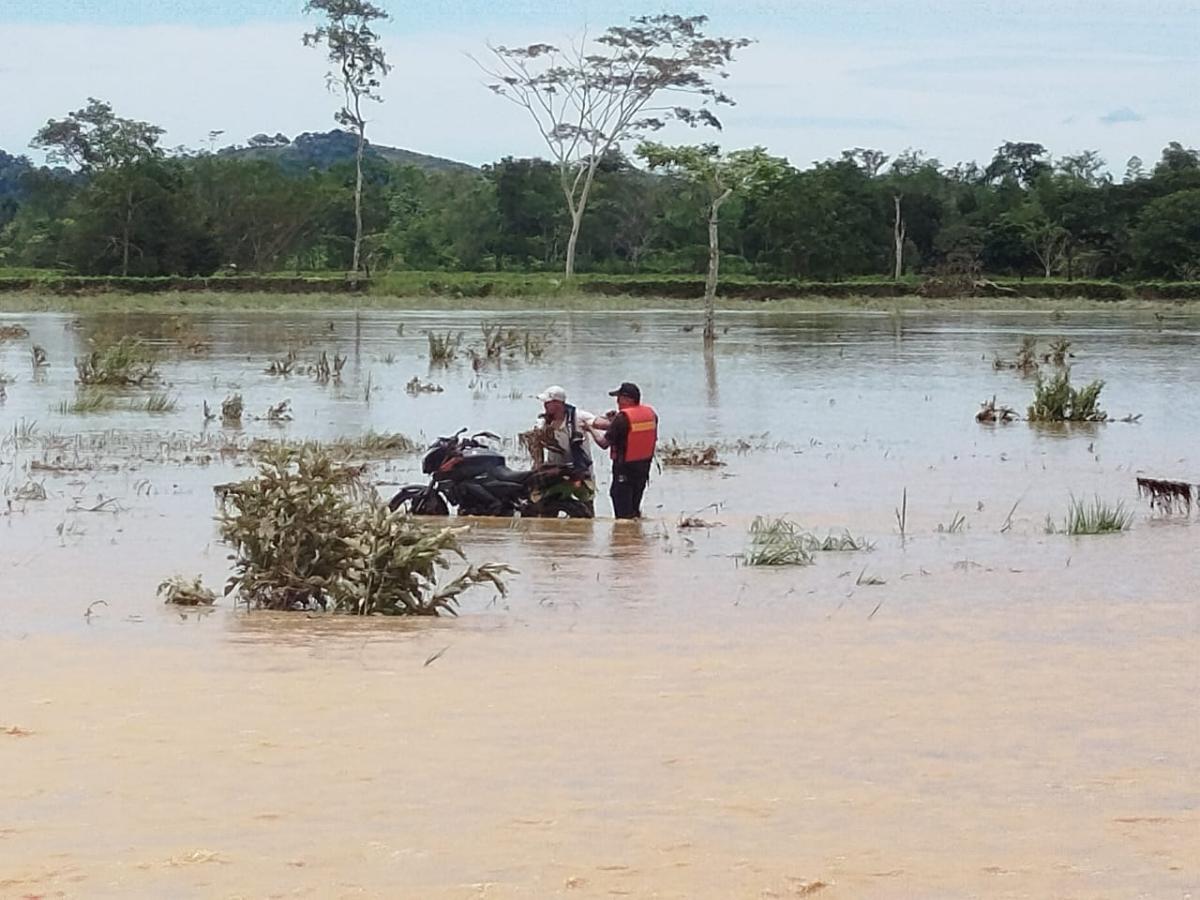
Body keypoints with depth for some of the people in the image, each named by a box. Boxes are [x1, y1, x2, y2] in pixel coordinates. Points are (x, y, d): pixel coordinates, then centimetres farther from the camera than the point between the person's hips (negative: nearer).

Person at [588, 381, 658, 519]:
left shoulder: (622, 418, -19)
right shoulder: (651, 413, 2)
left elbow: (604, 443, -17)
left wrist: (591, 429, 3)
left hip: (625, 468, -7)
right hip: (644, 466, 7)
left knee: (623, 512, -2)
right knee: (634, 507, 21)